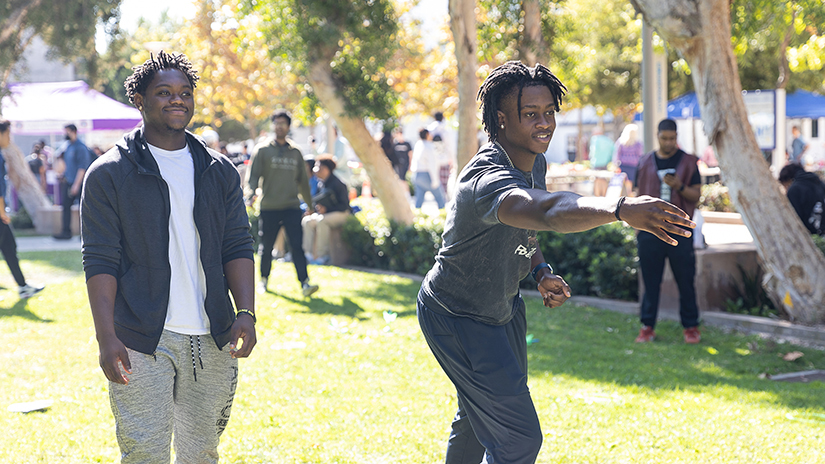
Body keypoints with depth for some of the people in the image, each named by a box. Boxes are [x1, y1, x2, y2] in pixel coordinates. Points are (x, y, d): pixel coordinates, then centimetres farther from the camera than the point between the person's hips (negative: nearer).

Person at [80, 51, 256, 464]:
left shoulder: (220, 172, 11)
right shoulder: (109, 174, -1)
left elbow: (238, 247, 9)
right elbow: (100, 260, -5)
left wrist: (246, 313, -6)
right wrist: (107, 336, -14)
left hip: (212, 343, 4)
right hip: (142, 342, -4)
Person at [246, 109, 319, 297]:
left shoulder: (295, 152, 13)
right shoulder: (262, 150, 4)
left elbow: (303, 180, 21)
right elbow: (253, 174, -2)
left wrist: (309, 204, 23)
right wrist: (251, 193, -20)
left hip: (292, 207, 1)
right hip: (269, 208, -1)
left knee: (297, 246, -9)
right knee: (266, 248, 7)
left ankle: (305, 283, -15)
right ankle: (263, 279, 26)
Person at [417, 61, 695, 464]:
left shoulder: (536, 164, -2)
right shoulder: (486, 180, -35)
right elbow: (546, 212, -56)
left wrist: (540, 271, -4)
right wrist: (621, 209, -72)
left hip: (501, 307, 10)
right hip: (457, 318, -9)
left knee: (478, 420, 27)